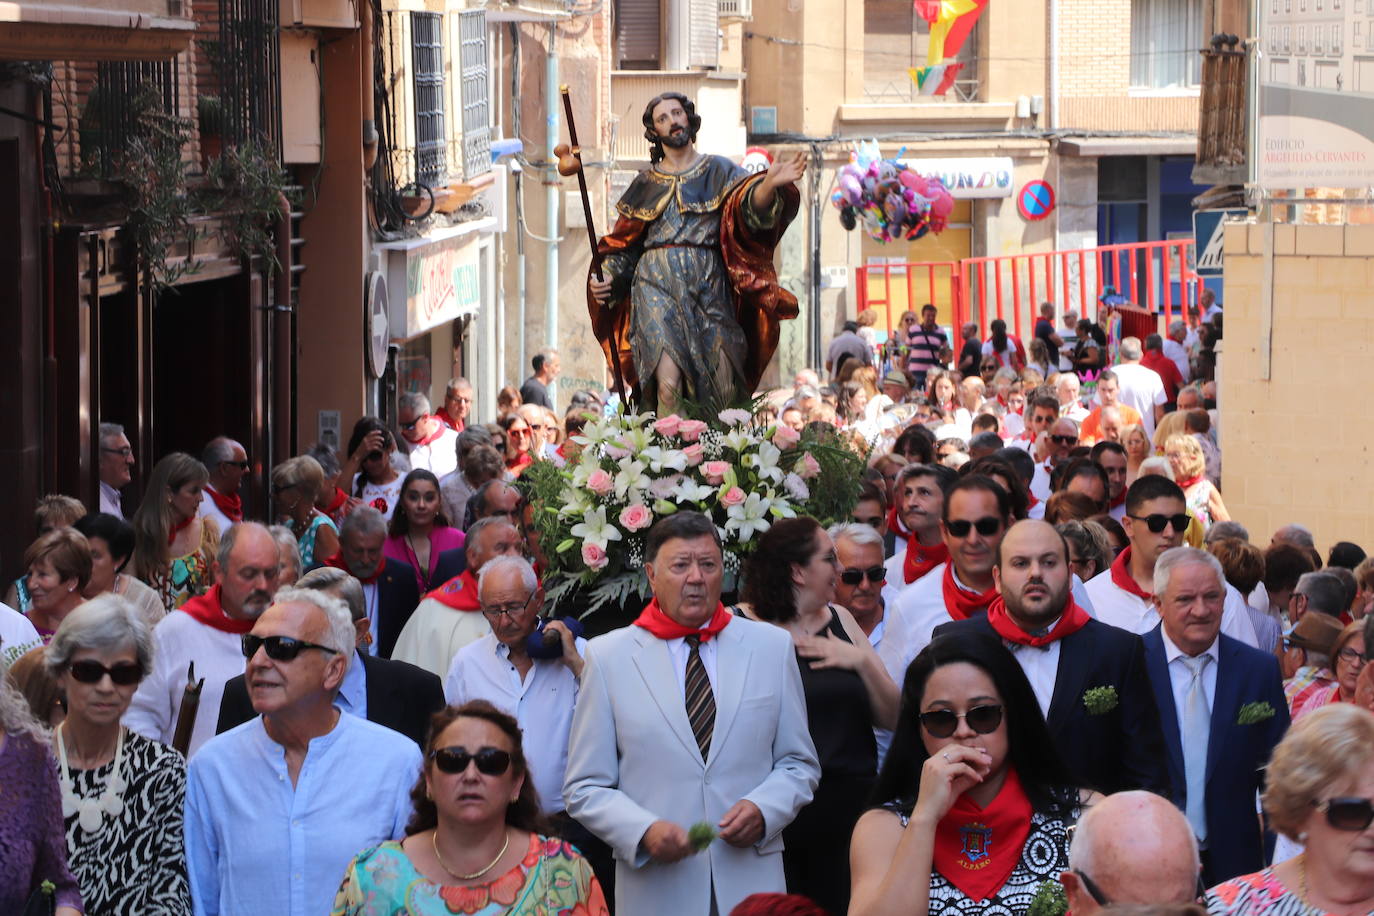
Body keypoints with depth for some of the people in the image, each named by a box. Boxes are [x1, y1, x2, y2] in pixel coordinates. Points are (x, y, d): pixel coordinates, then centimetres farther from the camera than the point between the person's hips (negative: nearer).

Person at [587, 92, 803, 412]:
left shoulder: (718, 171, 12)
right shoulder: (646, 184, 18)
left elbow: (748, 204, -9)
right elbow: (624, 245, 20)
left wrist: (769, 184, -31)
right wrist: (605, 276, 1)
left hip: (709, 287, 0)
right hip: (658, 286, 0)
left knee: (723, 392, -9)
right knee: (668, 383, -19)